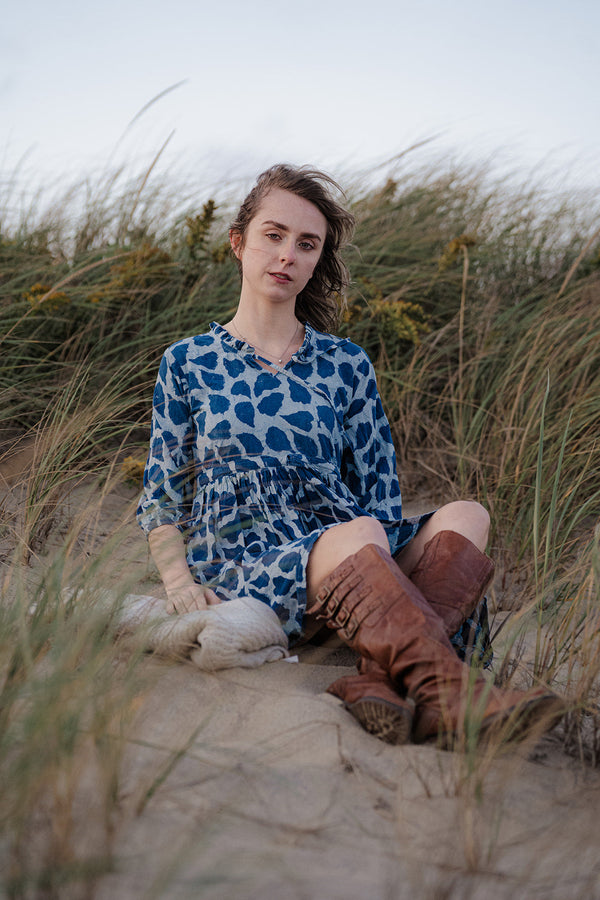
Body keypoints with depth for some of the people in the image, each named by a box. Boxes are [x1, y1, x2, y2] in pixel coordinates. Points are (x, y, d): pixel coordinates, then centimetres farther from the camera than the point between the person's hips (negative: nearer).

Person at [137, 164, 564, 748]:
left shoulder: (346, 366, 15)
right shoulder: (187, 364, 11)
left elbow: (381, 496, 14)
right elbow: (162, 501, 11)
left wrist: (388, 577, -5)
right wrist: (180, 581, -7)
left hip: (352, 573, 3)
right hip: (241, 564, -3)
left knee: (466, 516, -25)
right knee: (356, 535, -35)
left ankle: (379, 681, -43)